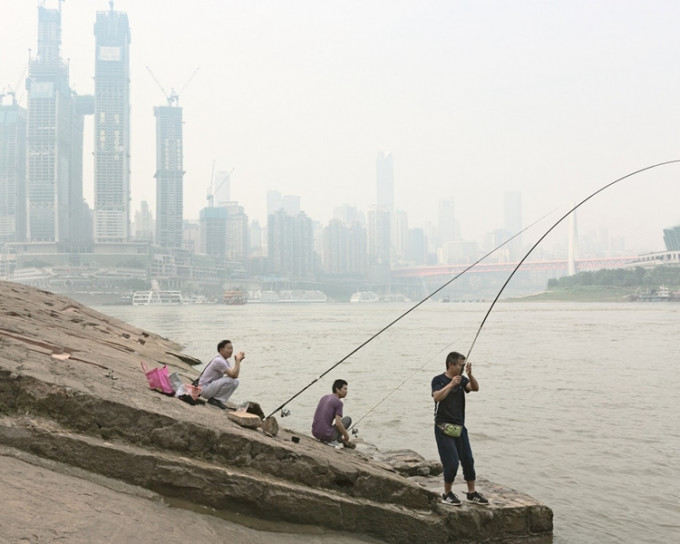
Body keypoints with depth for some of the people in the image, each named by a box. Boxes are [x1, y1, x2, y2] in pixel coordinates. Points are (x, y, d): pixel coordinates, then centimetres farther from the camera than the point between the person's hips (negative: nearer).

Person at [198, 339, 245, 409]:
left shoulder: (225, 360, 9)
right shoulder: (218, 360, -22)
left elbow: (235, 374, 2)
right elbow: (234, 375, -26)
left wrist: (238, 361, -7)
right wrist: (238, 360, -18)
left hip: (212, 386, 10)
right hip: (205, 389, -10)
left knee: (235, 382, 0)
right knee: (230, 380, -25)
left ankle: (219, 400, 2)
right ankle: (214, 399, -11)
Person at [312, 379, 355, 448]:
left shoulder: (323, 398, 15)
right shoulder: (338, 402, -8)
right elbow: (338, 423, -15)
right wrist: (346, 435, 2)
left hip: (315, 433, 7)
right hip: (326, 434, -7)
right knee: (348, 419, 12)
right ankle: (333, 440, 6)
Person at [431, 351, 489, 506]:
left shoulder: (462, 379, 7)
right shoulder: (438, 380, -7)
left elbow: (475, 388, -10)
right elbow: (437, 397, -23)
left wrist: (470, 374, -25)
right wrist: (451, 384, -30)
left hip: (460, 427, 6)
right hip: (443, 427, -6)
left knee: (468, 460, 7)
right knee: (452, 462, -8)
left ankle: (472, 493, 20)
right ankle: (447, 494, 10)